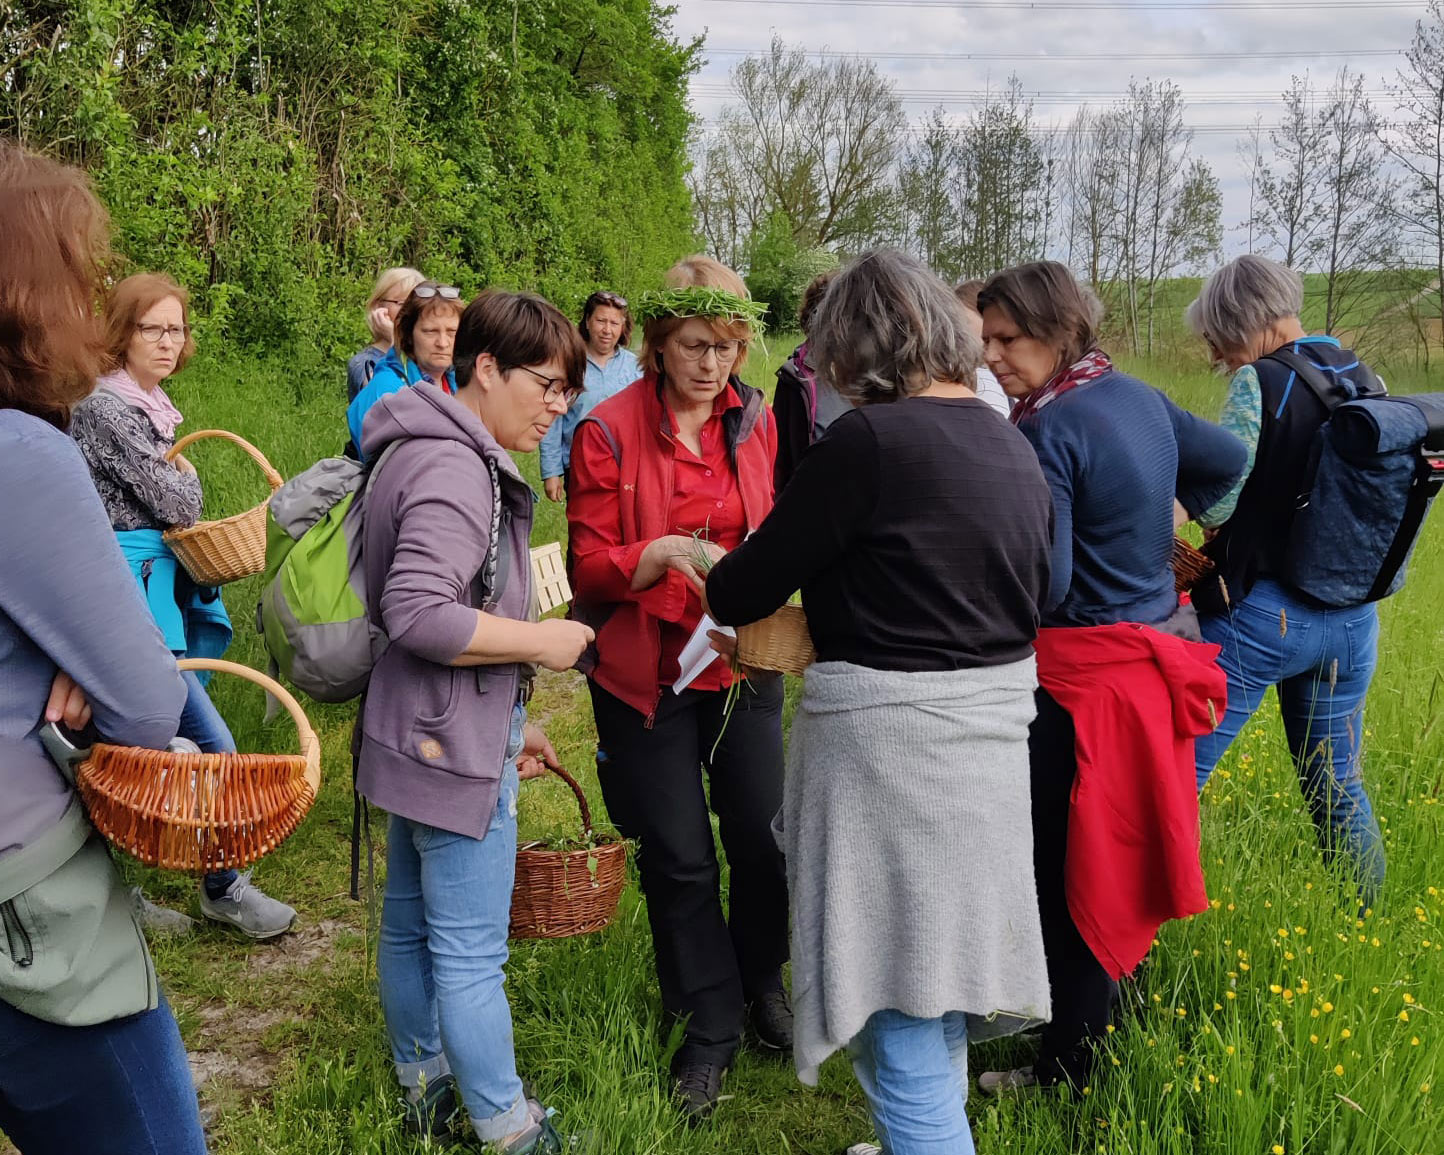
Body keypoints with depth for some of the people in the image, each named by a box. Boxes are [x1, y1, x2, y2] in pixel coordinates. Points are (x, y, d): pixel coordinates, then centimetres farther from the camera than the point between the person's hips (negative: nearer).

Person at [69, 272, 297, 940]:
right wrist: (188, 481, 5)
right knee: (212, 744, -9)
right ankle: (223, 888, 5)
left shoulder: (151, 406, 15)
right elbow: (172, 500, -14)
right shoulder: (105, 406, -13)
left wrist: (174, 491, 1)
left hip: (159, 580, 9)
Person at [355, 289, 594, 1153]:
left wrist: (510, 721, 18)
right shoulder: (454, 470, -20)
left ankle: (425, 1085, 36)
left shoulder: (459, 457, 14)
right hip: (455, 747, -11)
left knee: (412, 923, 21)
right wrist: (540, 642, -18)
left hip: (430, 734, 11)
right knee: (470, 950, 0)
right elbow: (417, 614, -28)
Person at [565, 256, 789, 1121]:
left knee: (764, 837, 3)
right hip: (648, 672, -3)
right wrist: (660, 554, -28)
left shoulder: (756, 422, 3)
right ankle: (710, 1026, 24)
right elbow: (590, 568, -9)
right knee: (679, 856, 4)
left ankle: (761, 980, 32)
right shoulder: (609, 432, -9)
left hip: (743, 662, 3)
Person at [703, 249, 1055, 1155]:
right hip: (991, 725, 8)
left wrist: (706, 576, 13)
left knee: (896, 1003, 3)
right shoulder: (1012, 444, 7)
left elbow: (749, 587, -11)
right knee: (938, 970, 23)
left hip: (890, 735, -8)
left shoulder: (868, 440, -16)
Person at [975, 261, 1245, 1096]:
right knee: (1122, 854, 21)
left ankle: (1070, 1072, 13)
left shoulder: (1049, 430, -20)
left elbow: (1042, 585, -23)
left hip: (1087, 674, -9)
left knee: (1071, 872, 2)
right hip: (1158, 648, 9)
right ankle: (1120, 1018, 38)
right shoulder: (1137, 396, 5)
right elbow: (1228, 460, 20)